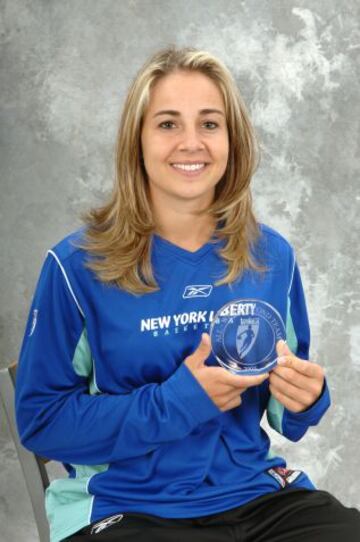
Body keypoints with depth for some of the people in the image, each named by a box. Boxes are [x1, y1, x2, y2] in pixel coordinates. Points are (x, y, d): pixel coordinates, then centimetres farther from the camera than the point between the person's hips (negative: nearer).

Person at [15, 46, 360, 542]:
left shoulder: (272, 256, 3)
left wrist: (305, 398, -10)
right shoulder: (79, 264, -8)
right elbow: (41, 419, -7)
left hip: (258, 496, 4)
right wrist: (175, 403, -17)